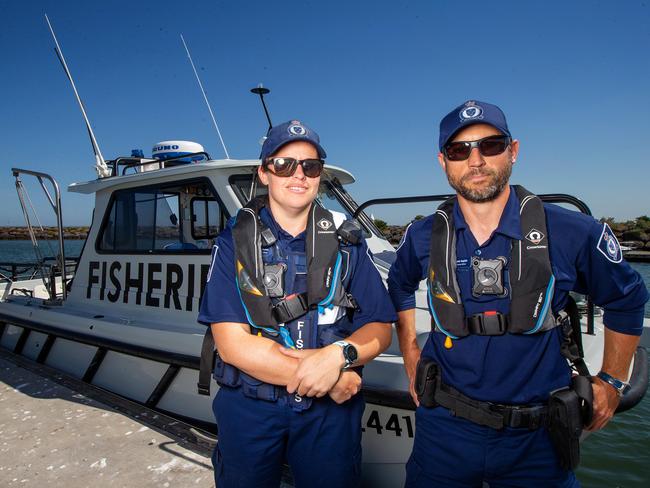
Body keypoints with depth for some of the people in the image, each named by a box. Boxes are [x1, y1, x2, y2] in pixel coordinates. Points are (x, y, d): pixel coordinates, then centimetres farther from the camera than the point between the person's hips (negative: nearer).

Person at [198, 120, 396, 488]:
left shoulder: (346, 240, -1)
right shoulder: (235, 243, -7)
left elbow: (380, 328, -1)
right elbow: (233, 344, -14)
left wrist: (338, 354, -23)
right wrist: (325, 380, -17)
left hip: (331, 411, 1)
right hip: (250, 410, -1)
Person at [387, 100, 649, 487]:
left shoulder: (572, 233, -11)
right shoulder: (423, 237, -6)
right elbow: (400, 288, 15)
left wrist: (613, 381, 8)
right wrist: (411, 357, 11)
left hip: (536, 440, -1)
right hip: (444, 427, 2)